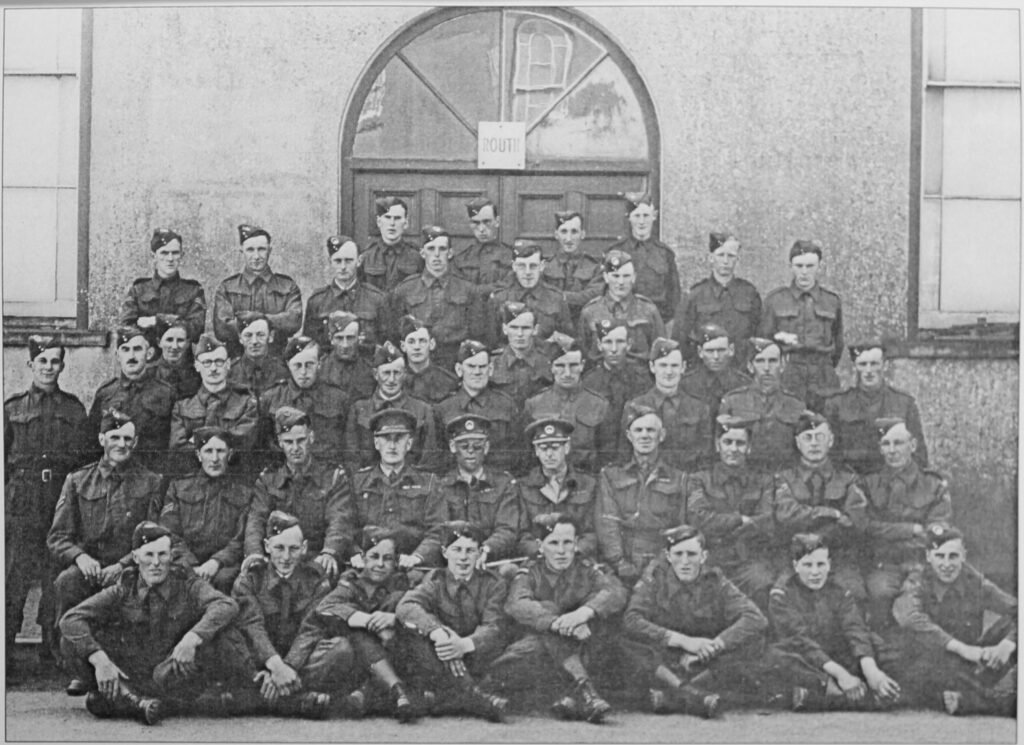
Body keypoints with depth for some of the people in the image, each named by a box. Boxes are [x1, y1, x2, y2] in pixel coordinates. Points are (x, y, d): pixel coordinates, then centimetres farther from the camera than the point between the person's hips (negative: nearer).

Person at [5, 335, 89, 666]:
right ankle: (7, 648, 3)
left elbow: (82, 457, 11)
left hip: (61, 499, 1)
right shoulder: (13, 408, 8)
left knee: (57, 576, 0)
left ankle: (53, 644, 10)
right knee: (15, 574, -4)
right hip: (20, 501, -1)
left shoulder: (74, 409, 11)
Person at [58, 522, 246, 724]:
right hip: (130, 680, 1)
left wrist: (191, 638, -39)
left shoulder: (186, 585, -4)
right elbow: (70, 619, -12)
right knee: (71, 642, -17)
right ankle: (136, 702, -34)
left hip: (177, 677, -1)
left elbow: (227, 606, -23)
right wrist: (100, 660, -29)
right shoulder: (123, 591, -2)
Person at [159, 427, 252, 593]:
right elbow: (170, 537, 5)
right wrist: (192, 567, -12)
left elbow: (241, 542, 4)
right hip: (185, 565, 0)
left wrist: (216, 562, -15)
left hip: (223, 565, 0)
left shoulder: (243, 493, 14)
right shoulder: (178, 488, 15)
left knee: (223, 578, -34)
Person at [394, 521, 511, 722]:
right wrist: (437, 632, -37)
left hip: (473, 662, 0)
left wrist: (465, 644, -35)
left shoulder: (493, 584, 6)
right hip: (435, 667, 0)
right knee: (410, 625, -27)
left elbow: (495, 628, -12)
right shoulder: (436, 580, 7)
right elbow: (406, 606, -16)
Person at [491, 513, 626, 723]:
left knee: (597, 608, -22)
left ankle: (571, 697, -28)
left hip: (583, 653, 1)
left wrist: (584, 612, -39)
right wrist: (558, 623, -40)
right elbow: (516, 605, -22)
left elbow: (616, 592, -19)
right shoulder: (530, 573, 1)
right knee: (547, 608, -26)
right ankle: (583, 689, -37)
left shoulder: (587, 570, 3)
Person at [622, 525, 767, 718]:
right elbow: (631, 620, -19)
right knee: (632, 642, -28)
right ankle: (694, 696, -42)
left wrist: (714, 646, -29)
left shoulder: (715, 582, -3)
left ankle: (670, 696, -31)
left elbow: (756, 619, -16)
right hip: (664, 665, -1)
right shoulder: (655, 577, -4)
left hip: (708, 665, 1)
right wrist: (684, 641, -27)